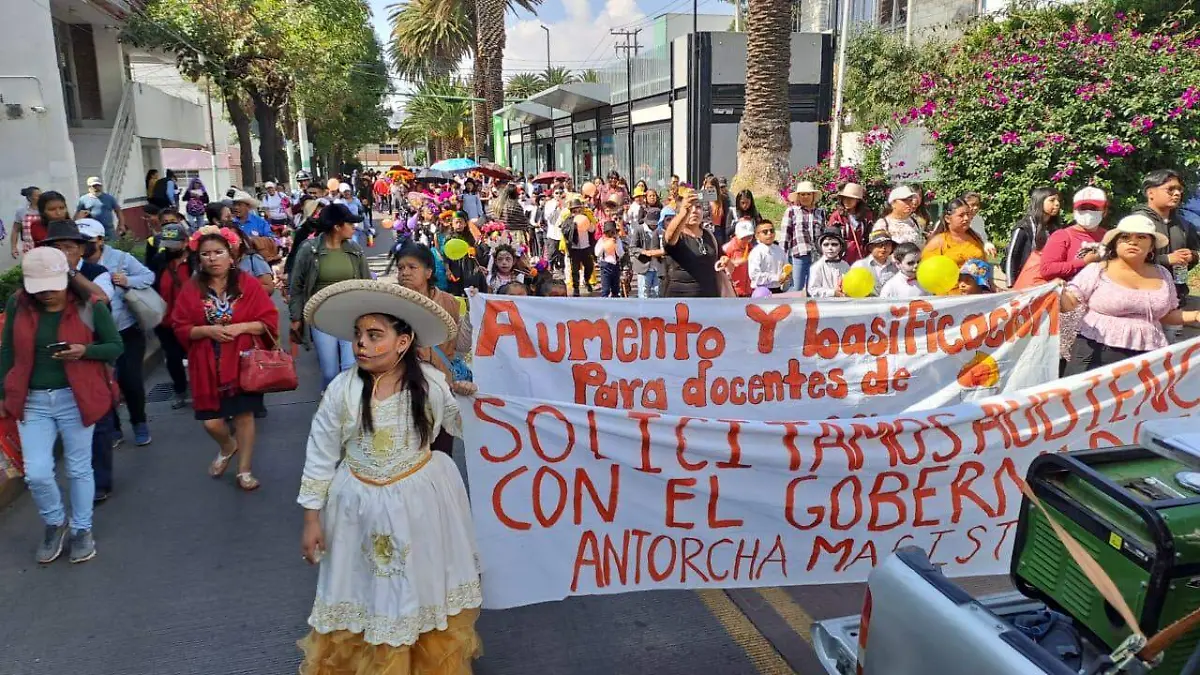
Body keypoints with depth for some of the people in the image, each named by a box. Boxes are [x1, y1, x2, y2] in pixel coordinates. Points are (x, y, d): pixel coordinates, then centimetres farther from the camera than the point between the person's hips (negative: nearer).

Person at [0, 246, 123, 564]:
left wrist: (84, 351, -20)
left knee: (79, 469, 10)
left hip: (75, 399, -2)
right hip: (32, 401, 2)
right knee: (36, 474, -2)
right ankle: (55, 523, 26)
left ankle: (82, 529, 30)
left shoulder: (90, 306, -10)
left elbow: (116, 346, -1)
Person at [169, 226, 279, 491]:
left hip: (242, 362, -1)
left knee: (244, 414, 3)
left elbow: (269, 321, -5)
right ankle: (227, 447, 37)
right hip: (207, 366, 2)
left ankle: (245, 470, 20)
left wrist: (240, 327, -18)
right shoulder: (190, 289, 0)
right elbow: (180, 329, 0)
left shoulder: (248, 283, -4)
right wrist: (207, 330, -16)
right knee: (211, 422, 2)